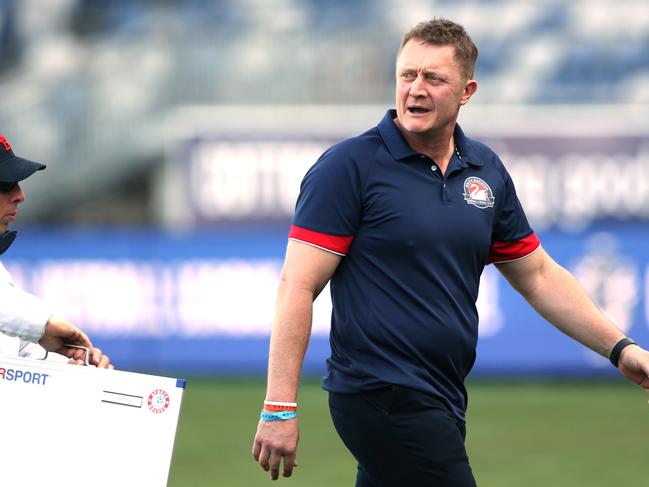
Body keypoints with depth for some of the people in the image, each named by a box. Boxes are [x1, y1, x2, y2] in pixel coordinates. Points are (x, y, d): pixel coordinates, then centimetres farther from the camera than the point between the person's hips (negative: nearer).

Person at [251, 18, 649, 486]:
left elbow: (537, 275, 20)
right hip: (382, 392, -7)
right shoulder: (348, 166, -9)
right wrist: (280, 407, -19)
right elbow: (298, 285, -12)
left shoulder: (486, 171, 10)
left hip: (442, 397, 7)